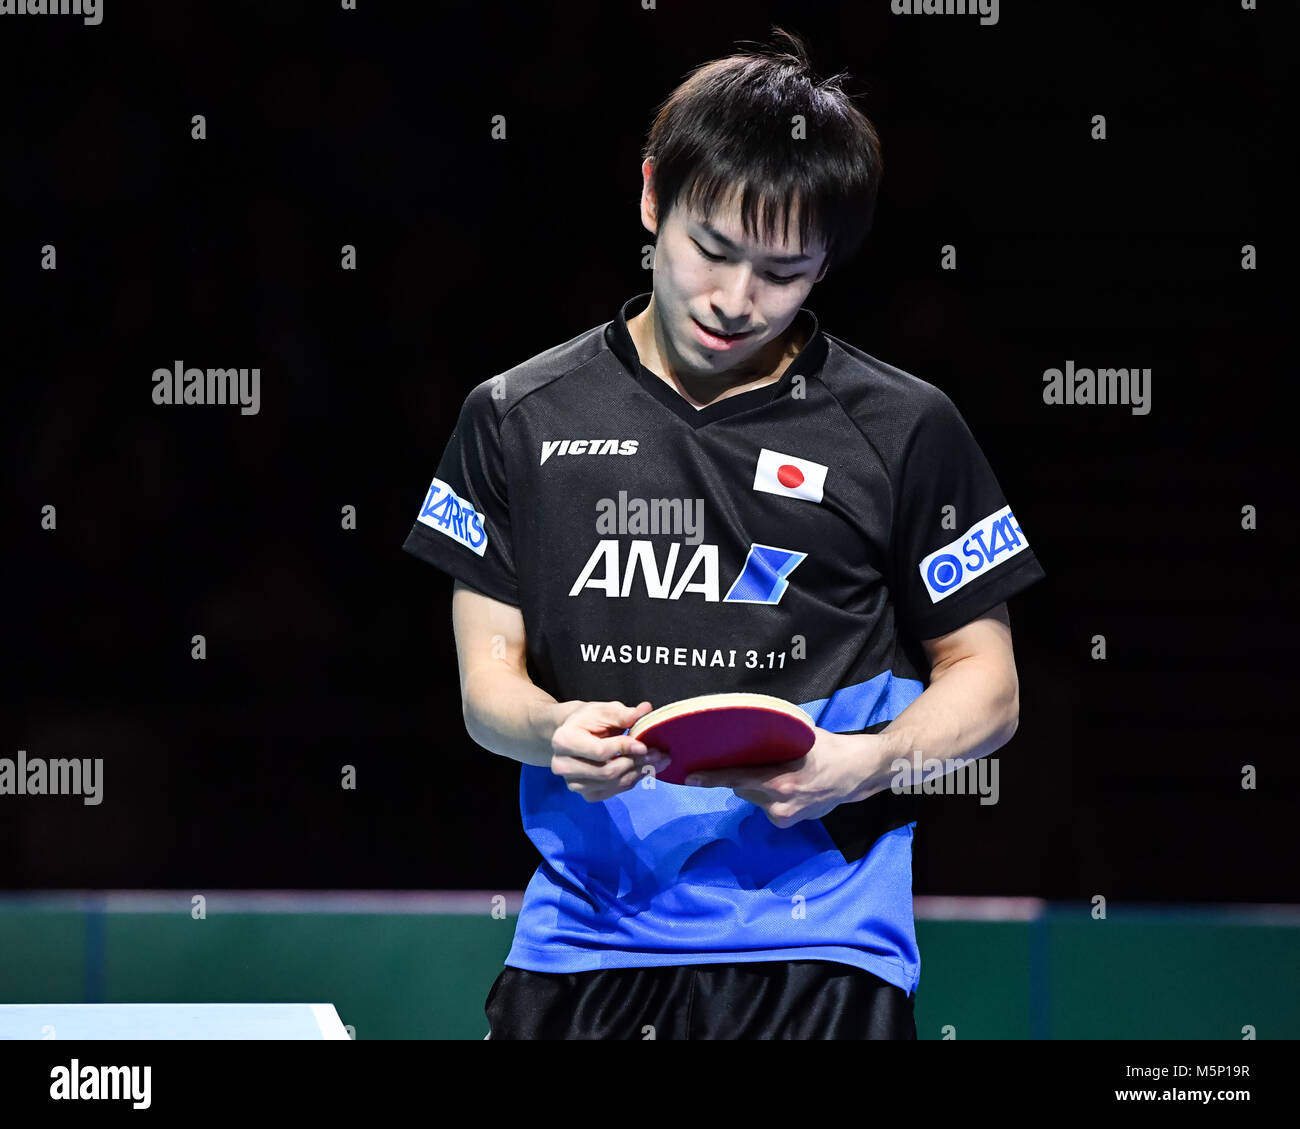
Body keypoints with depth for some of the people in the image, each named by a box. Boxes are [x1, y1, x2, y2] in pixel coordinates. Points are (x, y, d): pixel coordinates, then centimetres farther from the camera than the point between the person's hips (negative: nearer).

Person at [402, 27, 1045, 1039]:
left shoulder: (902, 428, 2)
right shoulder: (519, 420, 7)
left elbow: (985, 684, 7)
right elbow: (488, 675, 8)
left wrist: (865, 764, -13)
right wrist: (554, 730, -15)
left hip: (813, 955, -2)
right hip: (574, 947, 2)